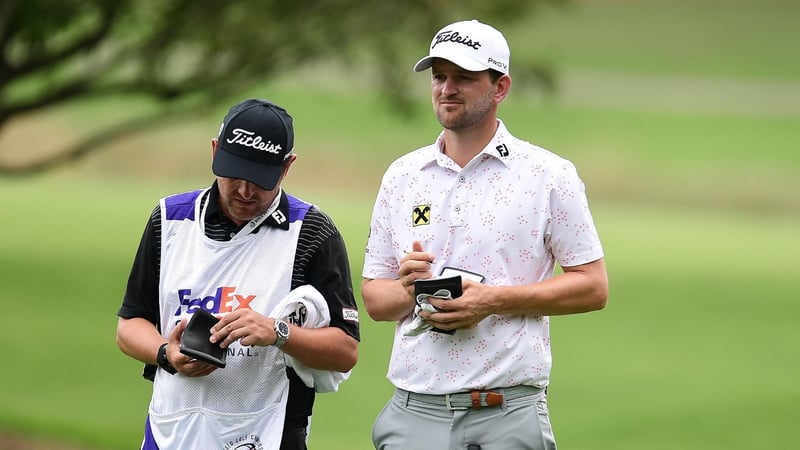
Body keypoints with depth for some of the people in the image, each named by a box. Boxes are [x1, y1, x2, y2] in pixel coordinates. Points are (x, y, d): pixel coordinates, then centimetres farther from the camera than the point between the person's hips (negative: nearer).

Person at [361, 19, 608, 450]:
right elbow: (373, 298, 15)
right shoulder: (402, 176, 13)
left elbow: (592, 287, -1)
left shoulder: (550, 175, 2)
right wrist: (408, 290, -8)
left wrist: (494, 300, -12)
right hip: (413, 412, 3)